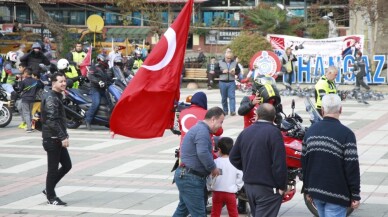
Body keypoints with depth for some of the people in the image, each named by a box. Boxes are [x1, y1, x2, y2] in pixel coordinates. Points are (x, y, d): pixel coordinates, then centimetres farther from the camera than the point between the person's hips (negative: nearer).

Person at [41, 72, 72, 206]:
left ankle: (49, 190, 21)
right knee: (53, 168, -1)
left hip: (58, 138, 10)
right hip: (52, 138, -10)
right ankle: (51, 197, 9)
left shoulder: (56, 96, 16)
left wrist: (64, 135, 20)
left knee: (67, 165, 11)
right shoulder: (51, 98, -16)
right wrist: (63, 137, -25)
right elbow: (52, 121, -23)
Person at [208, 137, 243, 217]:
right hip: (231, 193, 1)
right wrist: (236, 188, 9)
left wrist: (210, 187, 7)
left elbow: (210, 177, -8)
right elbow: (240, 178, -2)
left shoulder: (216, 162, -7)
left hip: (217, 192, -1)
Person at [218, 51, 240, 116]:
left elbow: (238, 71, 13)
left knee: (232, 96, -9)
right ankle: (225, 111, 19)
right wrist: (222, 71, -15)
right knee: (224, 98, 8)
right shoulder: (220, 63, 2)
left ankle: (232, 111, -13)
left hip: (231, 82, 0)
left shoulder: (234, 63, 6)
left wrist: (235, 72, -9)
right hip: (222, 82, 0)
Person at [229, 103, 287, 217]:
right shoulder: (274, 132, -14)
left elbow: (233, 157, 13)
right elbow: (279, 163, -19)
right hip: (268, 187, -7)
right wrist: (282, 186, -10)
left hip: (248, 185, 7)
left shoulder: (245, 132, 7)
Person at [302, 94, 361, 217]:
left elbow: (304, 163, 11)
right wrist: (355, 196, -5)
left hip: (315, 192, 6)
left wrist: (307, 190, 20)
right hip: (336, 194, -6)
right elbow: (352, 168, -13)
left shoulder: (311, 131, 6)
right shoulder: (346, 134, -13)